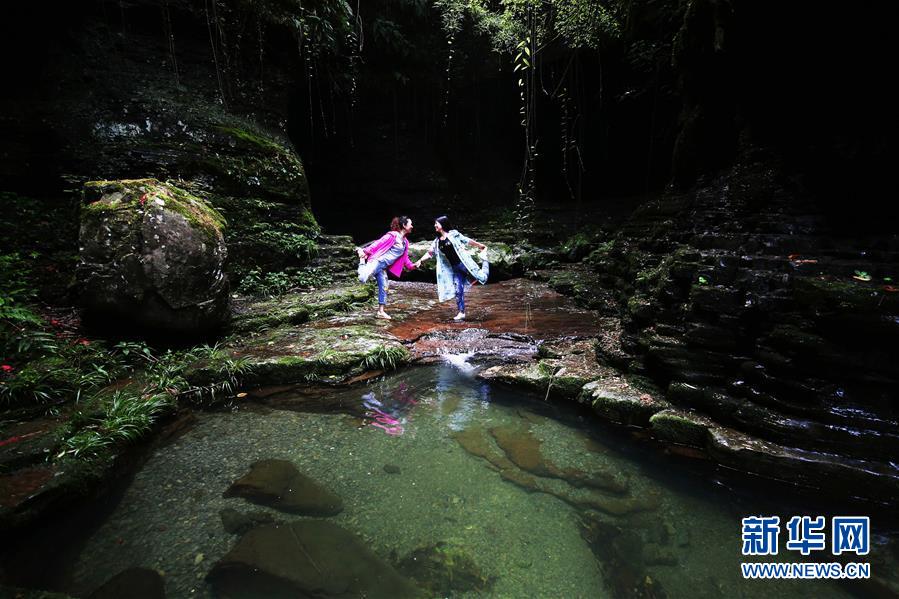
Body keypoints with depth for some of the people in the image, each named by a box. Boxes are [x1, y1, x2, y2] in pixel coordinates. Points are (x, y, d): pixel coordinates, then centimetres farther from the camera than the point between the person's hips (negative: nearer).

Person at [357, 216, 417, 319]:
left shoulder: (405, 242, 17)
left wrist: (412, 266, 11)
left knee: (384, 289, 9)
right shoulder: (393, 235, -8)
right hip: (377, 261, -8)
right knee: (362, 279, -26)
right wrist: (365, 251, -19)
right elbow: (378, 244, -13)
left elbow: (404, 258, 23)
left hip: (384, 267, 8)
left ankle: (380, 312, 19)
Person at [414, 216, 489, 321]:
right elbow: (430, 253, 11)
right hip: (455, 268, 4)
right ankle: (461, 313, 9)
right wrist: (420, 260, -2)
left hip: (464, 263, -4)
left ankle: (485, 263, 23)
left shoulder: (453, 234, -4)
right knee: (458, 290, 1)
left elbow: (467, 241, 1)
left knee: (481, 277, -7)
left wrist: (481, 246, 7)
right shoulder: (437, 241, 10)